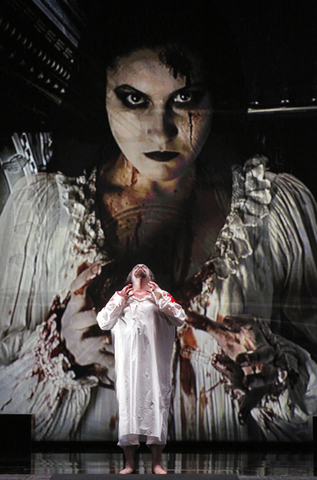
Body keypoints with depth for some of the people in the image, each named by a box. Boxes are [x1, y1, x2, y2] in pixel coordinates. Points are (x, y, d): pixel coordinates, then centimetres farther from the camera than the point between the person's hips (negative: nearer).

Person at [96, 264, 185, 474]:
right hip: (127, 360, 1)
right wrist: (120, 301, 2)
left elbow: (180, 318, 3)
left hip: (153, 360, -1)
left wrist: (159, 299, -1)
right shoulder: (120, 296, 21)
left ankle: (157, 462, -5)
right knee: (127, 401, -3)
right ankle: (129, 463, 1)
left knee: (155, 401, -7)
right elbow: (103, 322, 9)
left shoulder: (160, 295, 17)